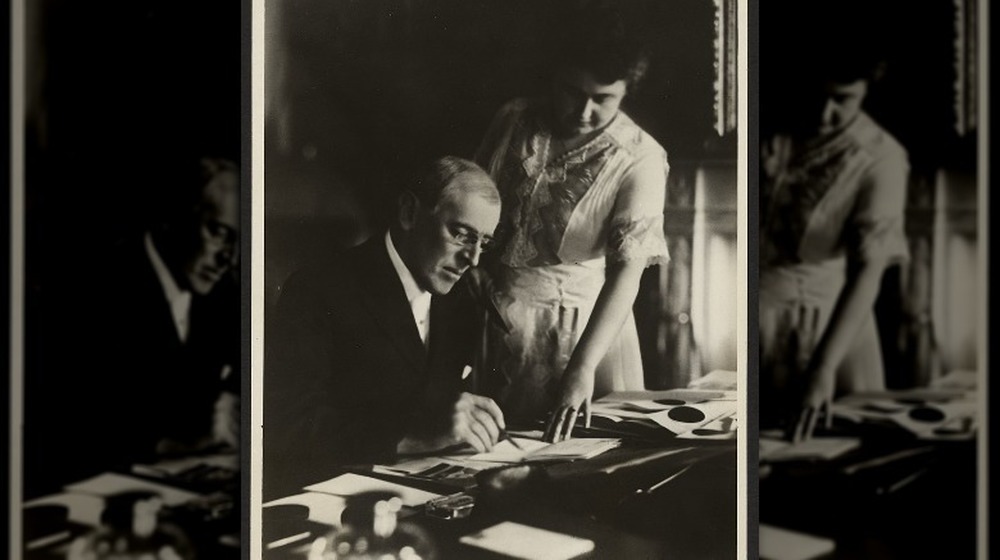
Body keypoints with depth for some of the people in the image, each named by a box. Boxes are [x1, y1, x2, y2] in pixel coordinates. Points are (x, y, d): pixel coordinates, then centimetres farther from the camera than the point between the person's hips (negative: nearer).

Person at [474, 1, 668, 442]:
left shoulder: (640, 158, -13)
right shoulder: (514, 120, -1)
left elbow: (627, 269, -21)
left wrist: (583, 366, -30)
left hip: (589, 323, -2)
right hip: (495, 314, 3)